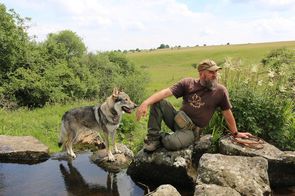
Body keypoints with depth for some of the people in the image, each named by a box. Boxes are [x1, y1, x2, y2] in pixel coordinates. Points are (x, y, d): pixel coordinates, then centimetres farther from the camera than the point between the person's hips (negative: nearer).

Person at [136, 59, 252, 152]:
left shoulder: (220, 91, -5)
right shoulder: (188, 83, -3)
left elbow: (228, 114, 5)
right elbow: (166, 92, -14)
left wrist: (236, 133, 15)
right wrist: (146, 103, -28)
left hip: (192, 130, -2)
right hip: (177, 120, 3)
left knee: (172, 143, -35)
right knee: (158, 102, -20)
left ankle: (163, 137, 2)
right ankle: (154, 137, -10)